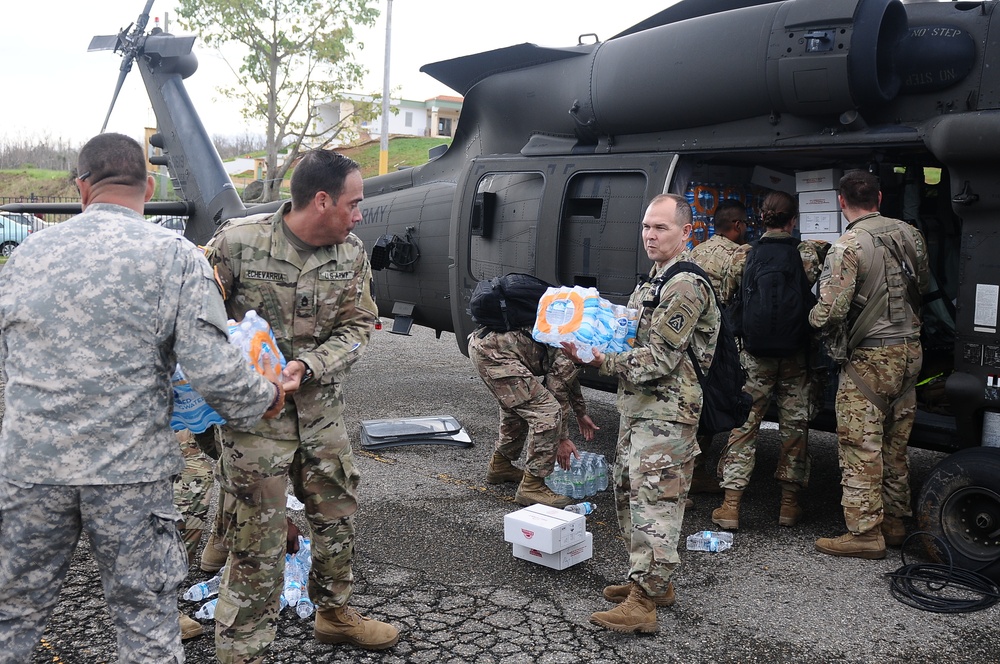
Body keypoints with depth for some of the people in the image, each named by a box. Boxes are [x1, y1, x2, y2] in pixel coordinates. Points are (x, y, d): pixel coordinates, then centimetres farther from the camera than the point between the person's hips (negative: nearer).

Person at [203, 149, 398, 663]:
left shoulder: (351, 254, 0)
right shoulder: (238, 242, -13)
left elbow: (357, 327, -2)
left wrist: (307, 367, -17)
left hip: (322, 409, 5)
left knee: (339, 515, 18)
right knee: (258, 540, 0)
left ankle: (333, 612, 42)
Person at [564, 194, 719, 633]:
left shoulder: (685, 287, -13)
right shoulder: (651, 283, 18)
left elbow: (658, 359, -18)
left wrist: (605, 361, -15)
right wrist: (590, 348, 6)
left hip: (666, 413, -11)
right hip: (637, 407, 11)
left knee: (654, 503, -9)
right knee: (627, 493, 16)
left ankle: (643, 604, -5)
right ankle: (652, 582, 28)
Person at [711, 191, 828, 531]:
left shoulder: (742, 255, -2)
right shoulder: (810, 252, -4)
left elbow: (725, 299, 5)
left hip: (755, 353, 0)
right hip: (796, 355, 0)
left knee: (744, 424, 6)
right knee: (794, 425, 12)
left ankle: (730, 505, 5)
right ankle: (789, 503, 20)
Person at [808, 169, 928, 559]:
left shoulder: (848, 246, -16)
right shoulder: (909, 234, 6)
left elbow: (830, 312, -21)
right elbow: (922, 287, 20)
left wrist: (815, 321, 0)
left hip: (870, 357, -8)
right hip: (910, 350, 8)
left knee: (860, 447, 0)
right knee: (895, 443, 17)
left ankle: (865, 533, 5)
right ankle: (895, 522, 27)